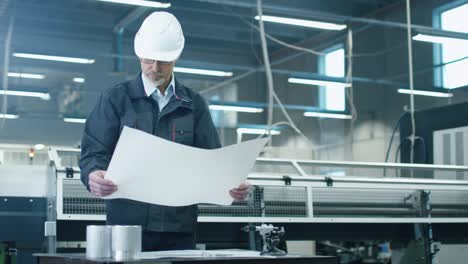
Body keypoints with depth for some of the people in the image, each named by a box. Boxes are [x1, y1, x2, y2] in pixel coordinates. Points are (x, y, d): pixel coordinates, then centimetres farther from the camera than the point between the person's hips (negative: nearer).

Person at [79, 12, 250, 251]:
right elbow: (94, 153, -2)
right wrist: (94, 176, -25)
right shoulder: (115, 99, 5)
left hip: (179, 226, 2)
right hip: (128, 223, -2)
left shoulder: (194, 104, 12)